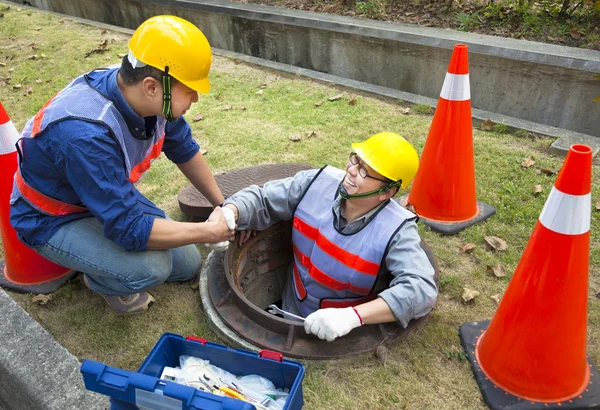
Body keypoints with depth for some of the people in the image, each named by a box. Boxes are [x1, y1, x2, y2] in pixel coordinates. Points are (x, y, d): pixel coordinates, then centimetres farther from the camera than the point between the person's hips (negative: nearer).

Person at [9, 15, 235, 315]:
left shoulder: (152, 99, -18)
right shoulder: (86, 133, -40)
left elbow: (185, 150, 0)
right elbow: (129, 228, -37)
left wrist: (223, 206, 1)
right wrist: (209, 231, -28)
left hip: (114, 199, 7)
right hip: (54, 220, -6)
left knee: (187, 265, 6)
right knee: (151, 266, -31)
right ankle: (100, 280, 3)